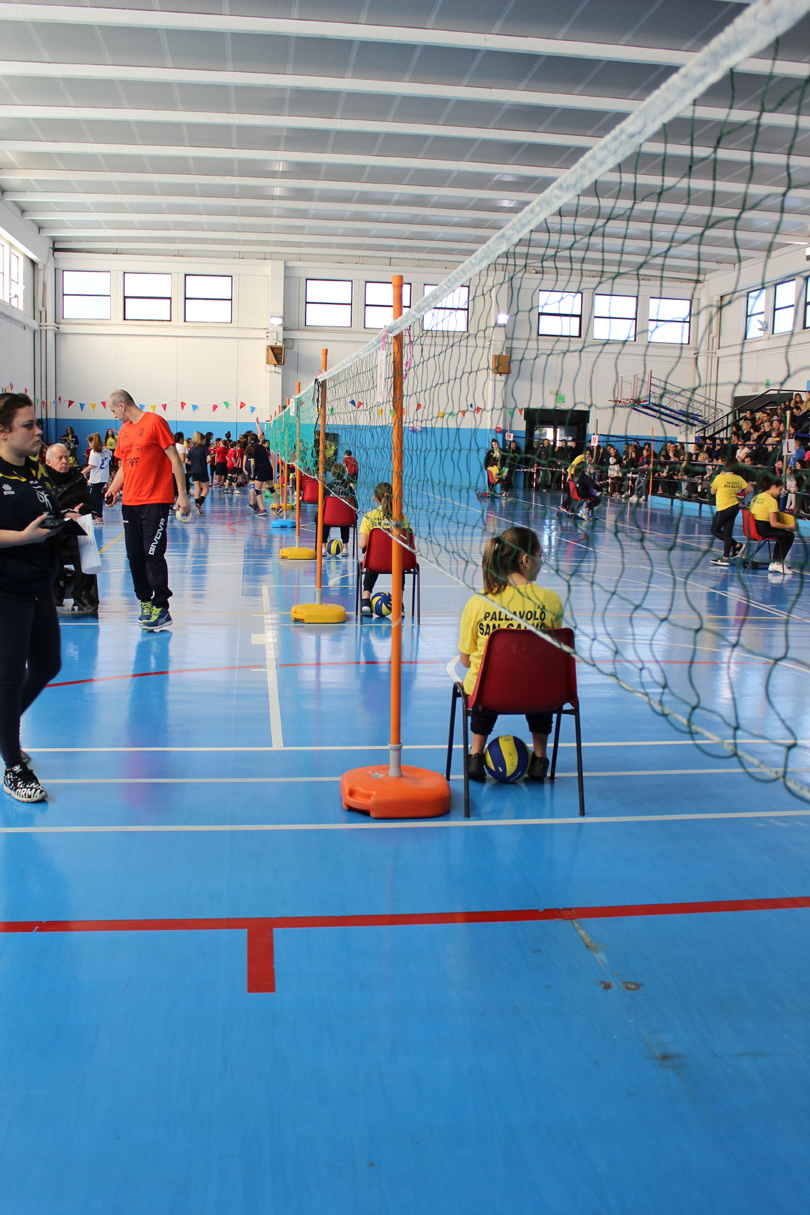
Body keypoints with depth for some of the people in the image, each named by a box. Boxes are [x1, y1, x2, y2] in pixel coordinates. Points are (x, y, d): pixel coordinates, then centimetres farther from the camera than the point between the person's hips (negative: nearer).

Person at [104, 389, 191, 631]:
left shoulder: (155, 422, -6)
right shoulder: (123, 430, 16)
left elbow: (174, 459, -7)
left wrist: (182, 494, -11)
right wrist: (112, 490, 8)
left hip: (155, 501, -7)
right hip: (130, 502, 7)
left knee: (153, 554, -10)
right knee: (135, 555, 7)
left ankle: (161, 609, -5)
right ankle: (145, 601, 18)